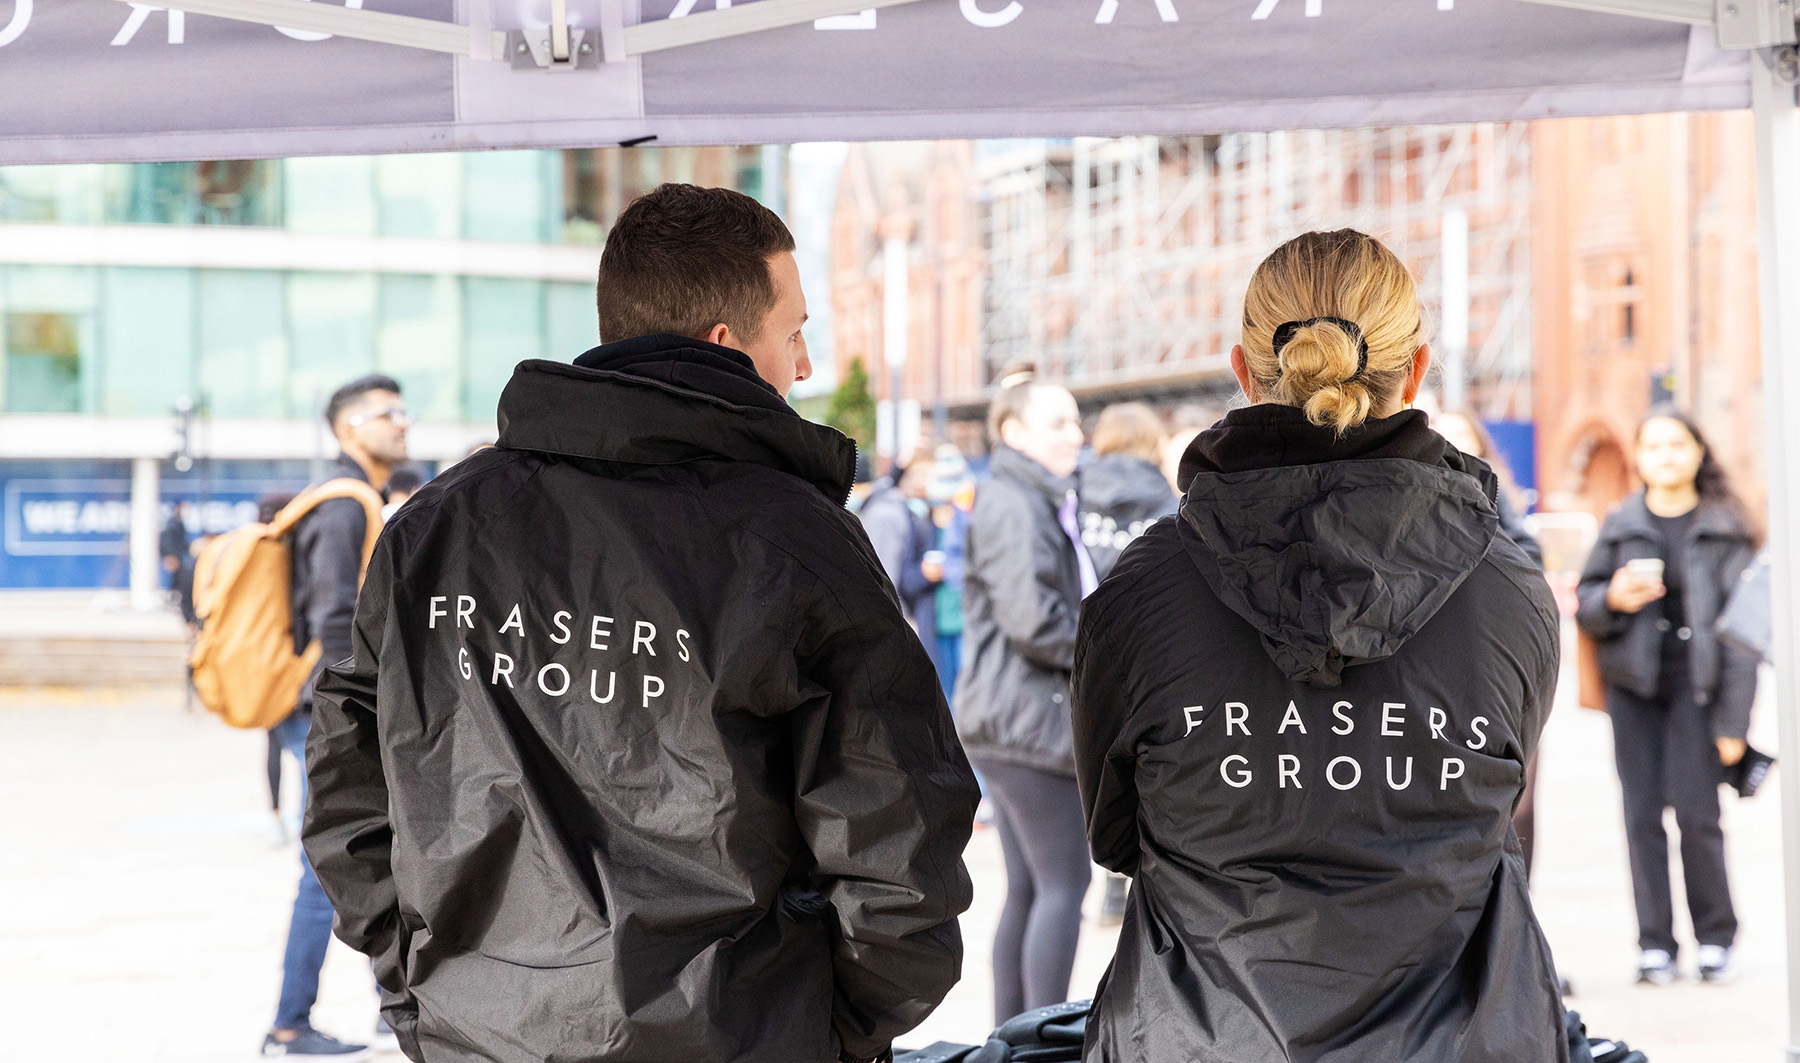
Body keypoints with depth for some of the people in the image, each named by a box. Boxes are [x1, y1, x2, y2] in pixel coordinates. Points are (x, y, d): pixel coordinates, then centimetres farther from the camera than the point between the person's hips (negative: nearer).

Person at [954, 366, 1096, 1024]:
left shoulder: (1042, 502, 20)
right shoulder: (1011, 506, -13)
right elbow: (1030, 619, -22)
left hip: (1014, 720, 10)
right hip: (1028, 717, -10)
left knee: (1028, 889, 11)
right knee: (1064, 882, -7)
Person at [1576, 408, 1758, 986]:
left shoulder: (1724, 529, 2)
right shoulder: (1620, 525, 9)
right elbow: (1585, 605, 13)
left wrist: (1734, 719, -8)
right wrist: (1613, 599, -12)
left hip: (1697, 684, -2)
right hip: (1633, 684, 2)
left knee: (1696, 812, -8)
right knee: (1642, 814, 1)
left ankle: (1715, 937, 10)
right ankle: (1654, 943, 9)